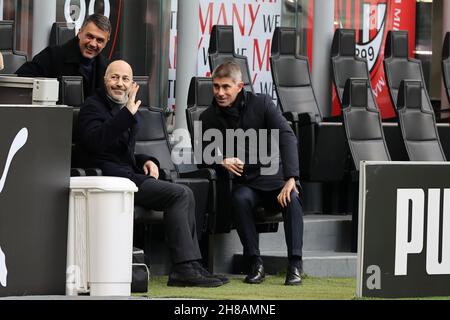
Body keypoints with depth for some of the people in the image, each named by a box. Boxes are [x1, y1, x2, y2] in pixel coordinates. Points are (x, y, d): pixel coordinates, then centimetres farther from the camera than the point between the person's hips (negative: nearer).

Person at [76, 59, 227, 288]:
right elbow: (96, 141, -23)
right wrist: (128, 113, -28)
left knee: (184, 195, -6)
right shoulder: (93, 106, -2)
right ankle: (183, 268, -21)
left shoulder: (126, 109, 25)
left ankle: (191, 266, -11)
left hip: (129, 175, 9)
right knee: (180, 194, -18)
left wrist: (146, 161, 13)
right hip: (110, 180, -9)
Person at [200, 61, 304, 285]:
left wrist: (290, 178, -28)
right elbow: (204, 152, 5)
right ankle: (255, 263, -28)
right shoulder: (209, 117, 2)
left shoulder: (261, 103, -5)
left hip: (275, 177, -1)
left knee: (292, 198, -33)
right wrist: (222, 160, -21)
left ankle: (295, 265, -31)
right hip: (245, 183, 1)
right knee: (239, 199, -34)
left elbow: (287, 137, -14)